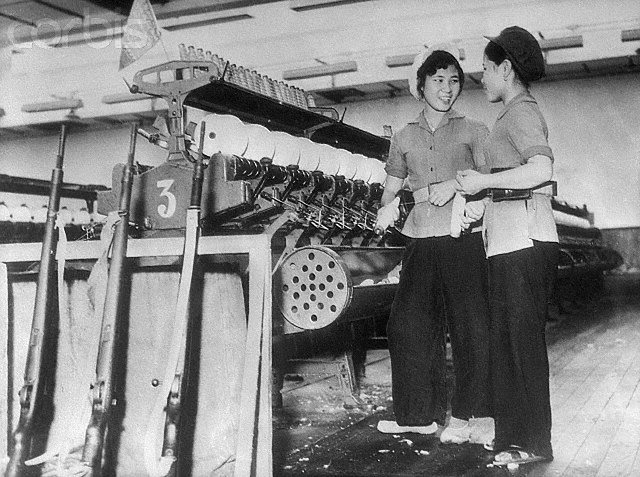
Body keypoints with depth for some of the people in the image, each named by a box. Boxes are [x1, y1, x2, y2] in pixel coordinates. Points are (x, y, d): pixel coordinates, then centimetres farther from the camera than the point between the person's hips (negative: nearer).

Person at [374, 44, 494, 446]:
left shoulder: (473, 131, 7)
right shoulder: (404, 138, 16)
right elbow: (391, 188, 20)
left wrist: (455, 184, -17)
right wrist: (388, 205, -1)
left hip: (463, 237, -4)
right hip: (420, 241, 4)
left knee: (470, 326, -5)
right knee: (407, 324, 4)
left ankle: (474, 416, 6)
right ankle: (418, 415, 17)